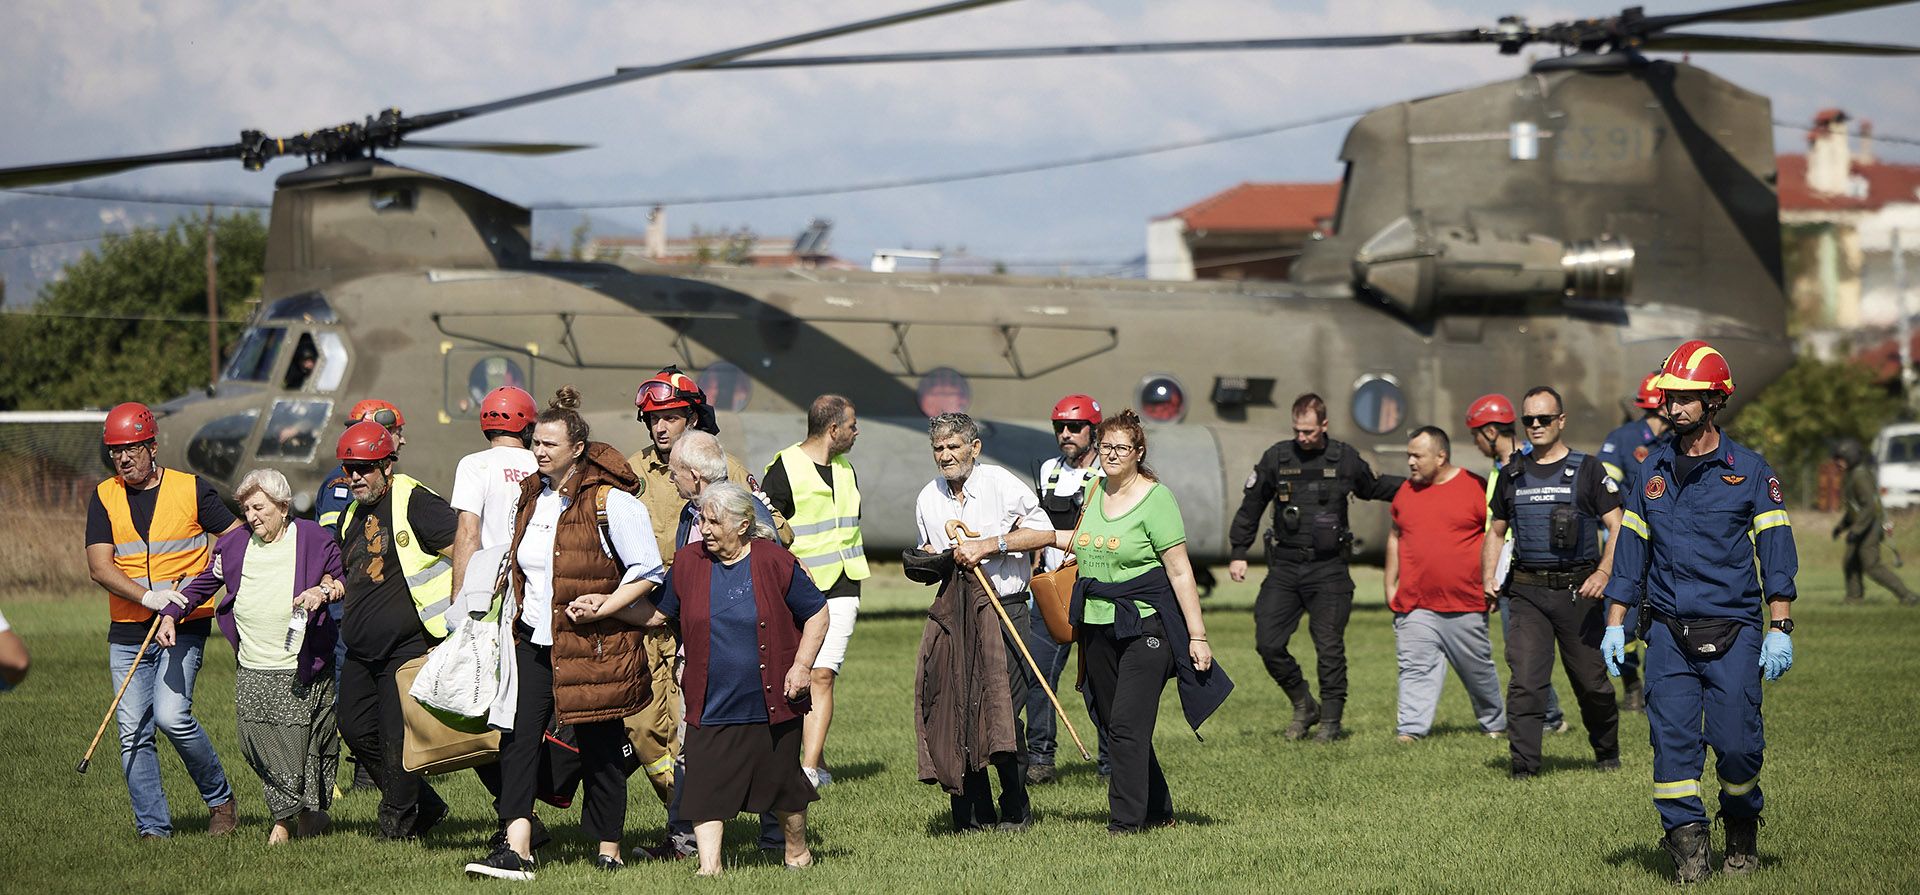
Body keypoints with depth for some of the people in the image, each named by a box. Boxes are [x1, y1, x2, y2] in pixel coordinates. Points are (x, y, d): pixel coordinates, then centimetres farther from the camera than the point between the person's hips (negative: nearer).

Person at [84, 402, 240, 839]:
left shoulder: (192, 490, 1)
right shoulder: (104, 498, 6)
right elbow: (99, 567, -4)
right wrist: (148, 596, -18)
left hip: (184, 628, -3)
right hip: (126, 634, 3)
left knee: (172, 716, -19)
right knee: (133, 733, -1)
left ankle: (220, 798, 2)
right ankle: (152, 829, 6)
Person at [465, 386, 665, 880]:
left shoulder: (611, 501, -11)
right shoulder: (530, 497, 10)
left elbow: (647, 573, -10)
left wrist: (602, 607, -20)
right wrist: (520, 608, 18)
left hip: (594, 645, -6)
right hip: (535, 640, 6)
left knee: (600, 747, 4)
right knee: (518, 736, -8)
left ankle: (609, 850, 16)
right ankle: (517, 848, -13)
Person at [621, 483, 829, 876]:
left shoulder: (775, 563, -8)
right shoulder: (689, 561, 1)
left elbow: (817, 614, 1)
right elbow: (657, 613, 9)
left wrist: (802, 666, -7)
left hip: (771, 703, -2)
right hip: (712, 706, 2)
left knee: (782, 780, 9)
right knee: (706, 783, -5)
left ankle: (797, 851, 32)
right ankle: (709, 864, 0)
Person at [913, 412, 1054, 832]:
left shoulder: (1002, 485, -5)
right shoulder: (927, 499, 11)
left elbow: (1044, 533, -7)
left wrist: (989, 545, -14)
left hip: (1006, 610, -4)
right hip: (956, 614, 4)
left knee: (1002, 711, -8)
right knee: (958, 711, -3)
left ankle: (1016, 811, 8)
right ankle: (975, 815, 5)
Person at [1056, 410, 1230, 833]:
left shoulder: (1155, 498, -9)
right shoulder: (1094, 491, 10)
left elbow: (1180, 572, -10)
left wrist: (1197, 635, -12)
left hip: (1145, 626, -7)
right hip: (1097, 627, 7)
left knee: (1127, 727, -12)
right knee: (1115, 727, 9)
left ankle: (1125, 822, -8)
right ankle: (1158, 810, 22)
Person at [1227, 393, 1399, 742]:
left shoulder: (1345, 458, 2)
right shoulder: (1277, 457, 4)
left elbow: (1373, 488, 23)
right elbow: (1250, 506, 12)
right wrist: (1239, 552, 9)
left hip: (1328, 570, -2)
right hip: (1284, 567, 2)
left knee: (1329, 648, -4)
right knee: (1268, 643, -4)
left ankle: (1330, 720, 9)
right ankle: (1304, 706, 15)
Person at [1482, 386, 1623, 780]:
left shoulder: (1587, 471, 2)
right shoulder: (1513, 475, 12)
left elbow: (1617, 528, -2)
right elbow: (1496, 531, 21)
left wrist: (1603, 573, -17)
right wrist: (1489, 578, 6)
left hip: (1577, 590, -2)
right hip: (1527, 592, 2)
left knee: (1592, 682, 6)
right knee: (1524, 681, -10)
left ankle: (1607, 753, 27)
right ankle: (1524, 765, -8)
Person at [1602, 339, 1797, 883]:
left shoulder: (1748, 471, 1)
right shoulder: (1654, 471, 11)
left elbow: (1776, 553, -1)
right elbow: (1631, 548, 15)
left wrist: (1780, 629, -8)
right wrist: (1615, 624, 10)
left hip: (1733, 632, -3)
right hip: (1667, 630, 3)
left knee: (1736, 742, -5)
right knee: (1672, 739, -6)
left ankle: (1742, 829, 19)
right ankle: (1688, 843, 0)